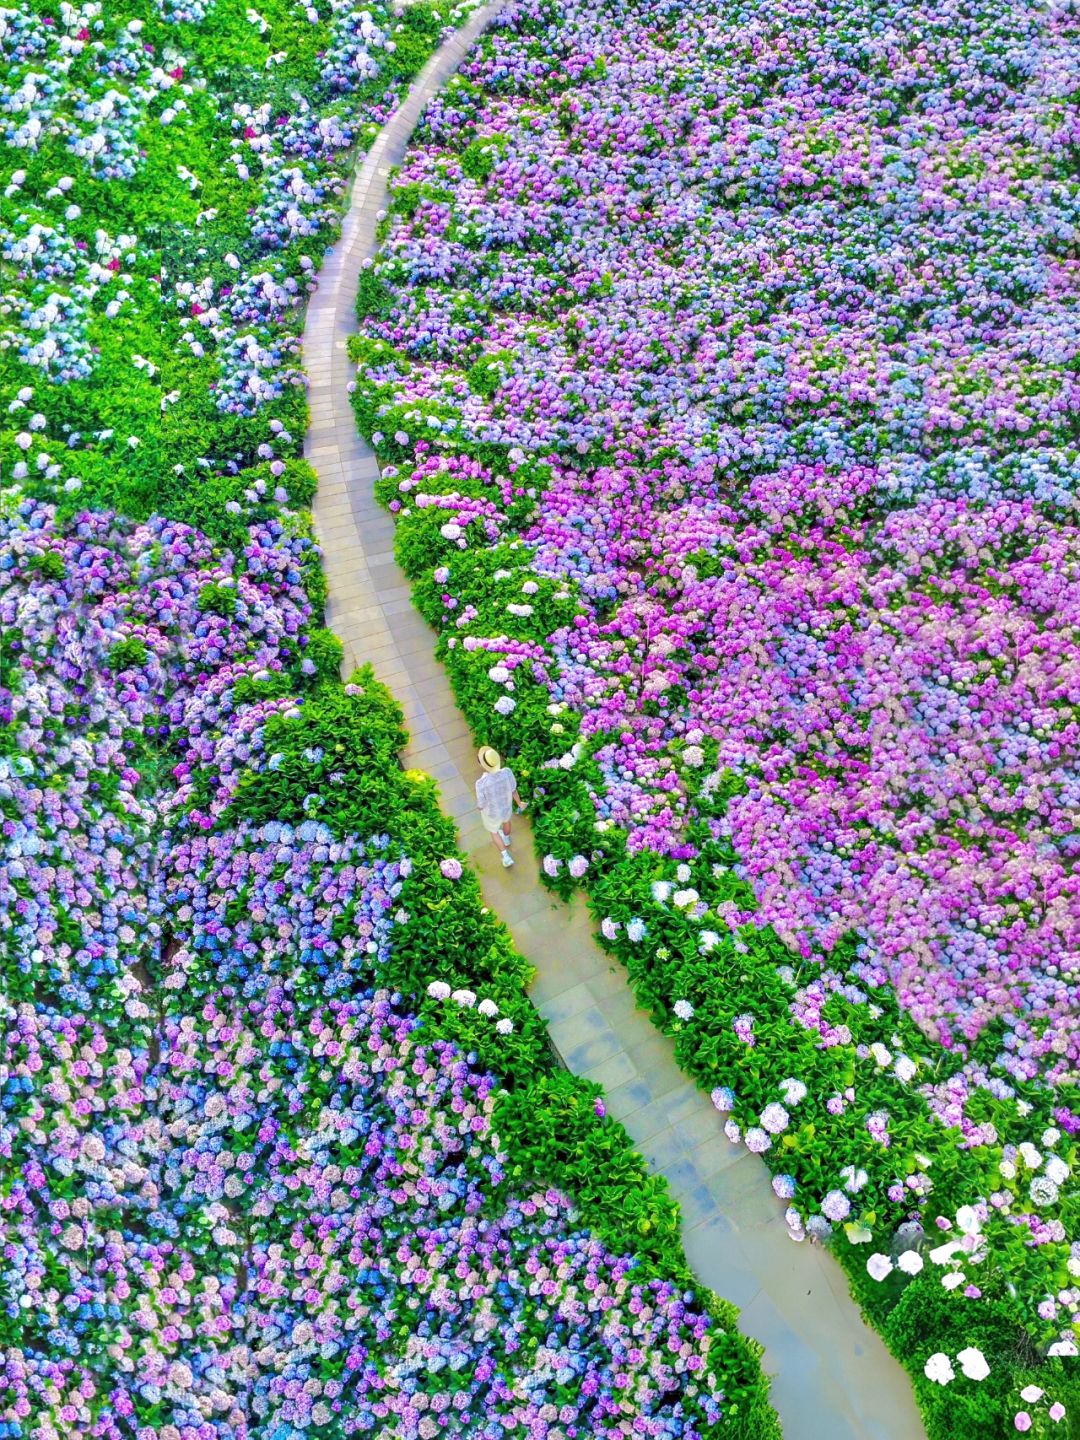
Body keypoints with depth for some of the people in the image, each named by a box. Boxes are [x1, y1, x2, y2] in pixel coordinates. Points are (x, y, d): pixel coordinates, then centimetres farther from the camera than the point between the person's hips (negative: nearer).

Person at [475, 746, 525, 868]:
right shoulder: (507, 773, -33)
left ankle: (506, 857, 40)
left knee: (493, 831, 30)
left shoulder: (481, 783, -43)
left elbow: (481, 805, -25)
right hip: (506, 806, 3)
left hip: (491, 812, -3)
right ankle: (506, 839, 67)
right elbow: (513, 790, -13)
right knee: (505, 820, 38)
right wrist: (519, 803, 9)